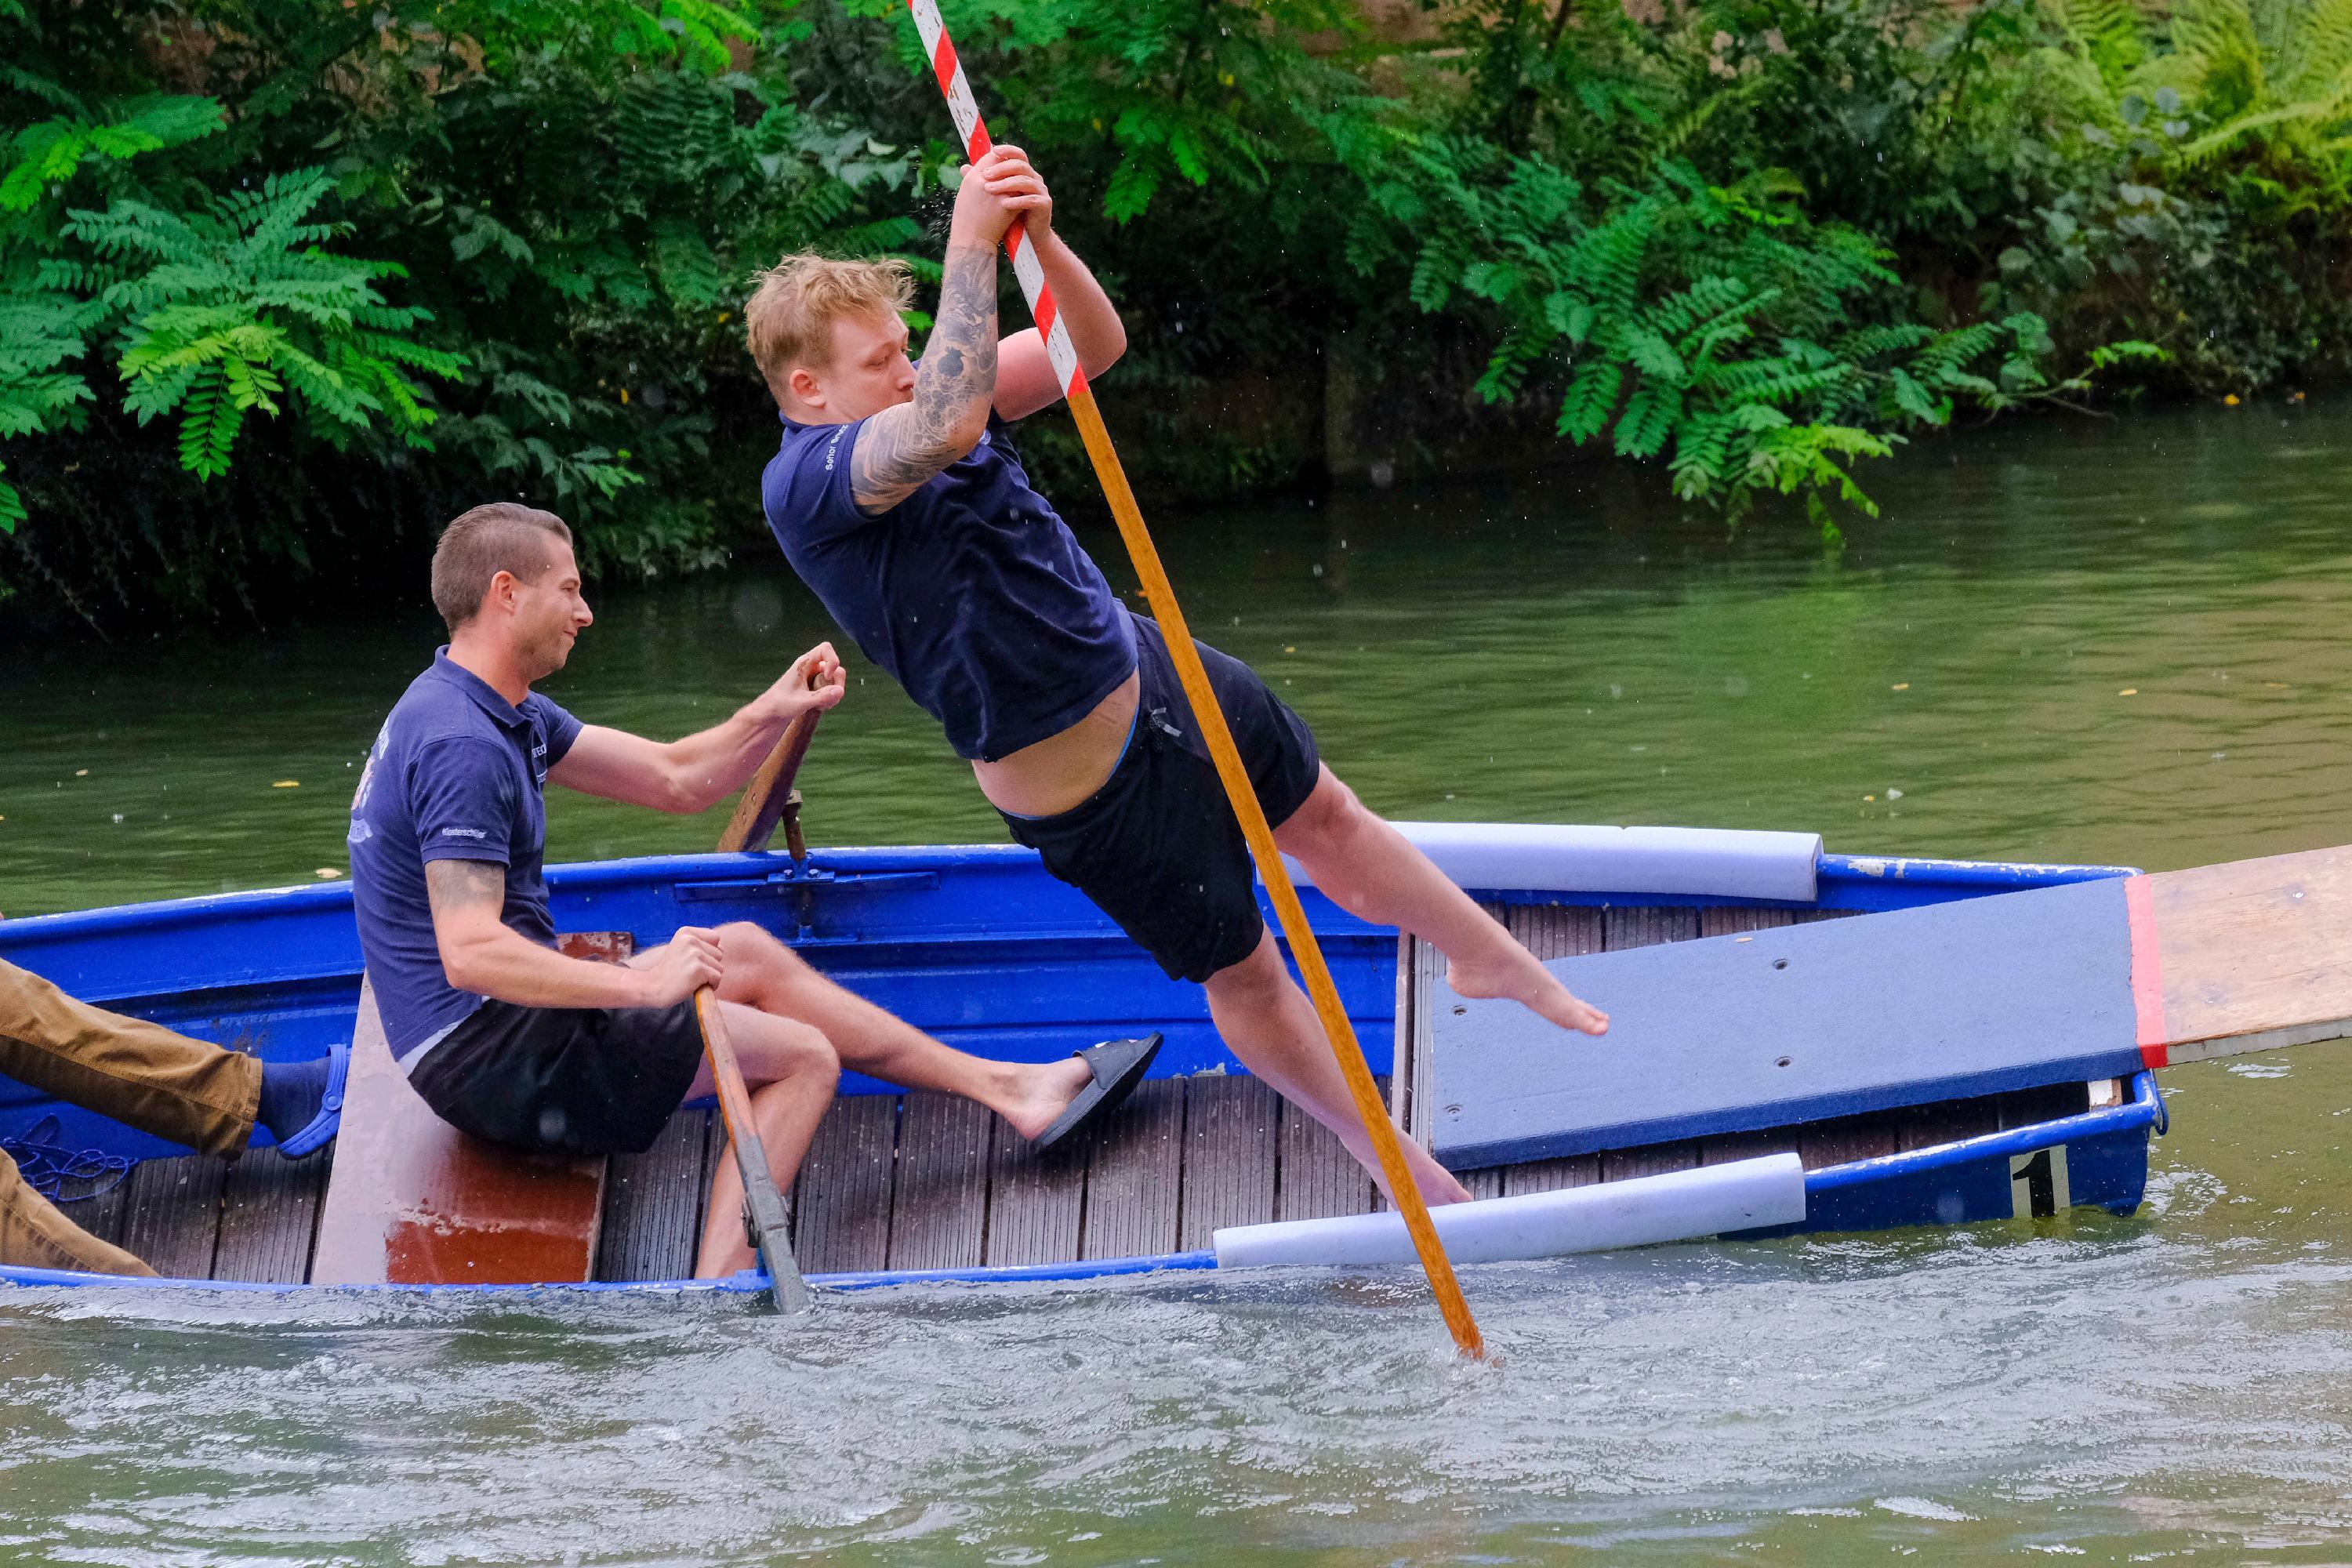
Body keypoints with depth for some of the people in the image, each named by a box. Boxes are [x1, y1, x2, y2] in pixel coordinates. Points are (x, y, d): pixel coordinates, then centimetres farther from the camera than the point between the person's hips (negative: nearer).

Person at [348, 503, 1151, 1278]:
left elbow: (673, 780, 14)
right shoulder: (461, 745, -23)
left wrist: (770, 714, -2)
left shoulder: (504, 712, 12)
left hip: (504, 1023, 11)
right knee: (802, 1057, -3)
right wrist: (644, 983, -29)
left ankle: (1005, 1086, 24)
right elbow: (470, 953, -32)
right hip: (489, 1059, -11)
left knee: (748, 954, 19)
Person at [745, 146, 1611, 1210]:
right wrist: (969, 245, -42)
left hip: (1147, 670, 8)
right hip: (1091, 794, -8)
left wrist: (1039, 239, -26)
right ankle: (1398, 1166, 31)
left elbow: (1094, 346, -6)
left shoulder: (898, 402, -1)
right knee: (1243, 974, 10)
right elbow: (946, 429, -45)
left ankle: (1495, 960, 50)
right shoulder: (805, 483, -25)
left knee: (1327, 818, 25)